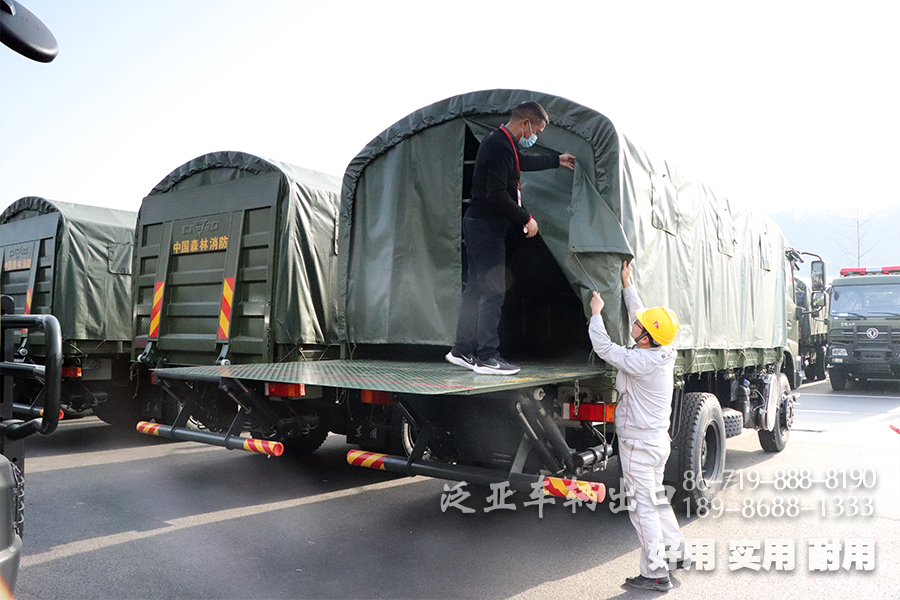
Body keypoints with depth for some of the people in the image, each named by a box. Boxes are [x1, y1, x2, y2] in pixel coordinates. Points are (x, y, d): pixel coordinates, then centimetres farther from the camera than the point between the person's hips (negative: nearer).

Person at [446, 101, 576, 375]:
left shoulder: (501, 143, 15)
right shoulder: (500, 147, -18)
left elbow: (524, 161, 36)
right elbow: (496, 195, -25)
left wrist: (557, 160, 46)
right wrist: (526, 219, -14)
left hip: (478, 224, 11)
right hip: (486, 226, -11)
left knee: (476, 289, 13)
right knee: (493, 291, -8)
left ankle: (462, 350, 20)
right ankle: (487, 357, -3)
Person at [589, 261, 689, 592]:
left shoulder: (643, 361, -25)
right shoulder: (662, 353, -1)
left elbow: (604, 348, -18)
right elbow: (638, 312, 12)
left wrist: (596, 312, -7)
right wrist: (627, 286, 17)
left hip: (639, 443, -9)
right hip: (657, 438, 9)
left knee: (643, 507, 0)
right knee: (656, 498, 23)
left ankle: (655, 574, 8)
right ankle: (678, 553, 35)